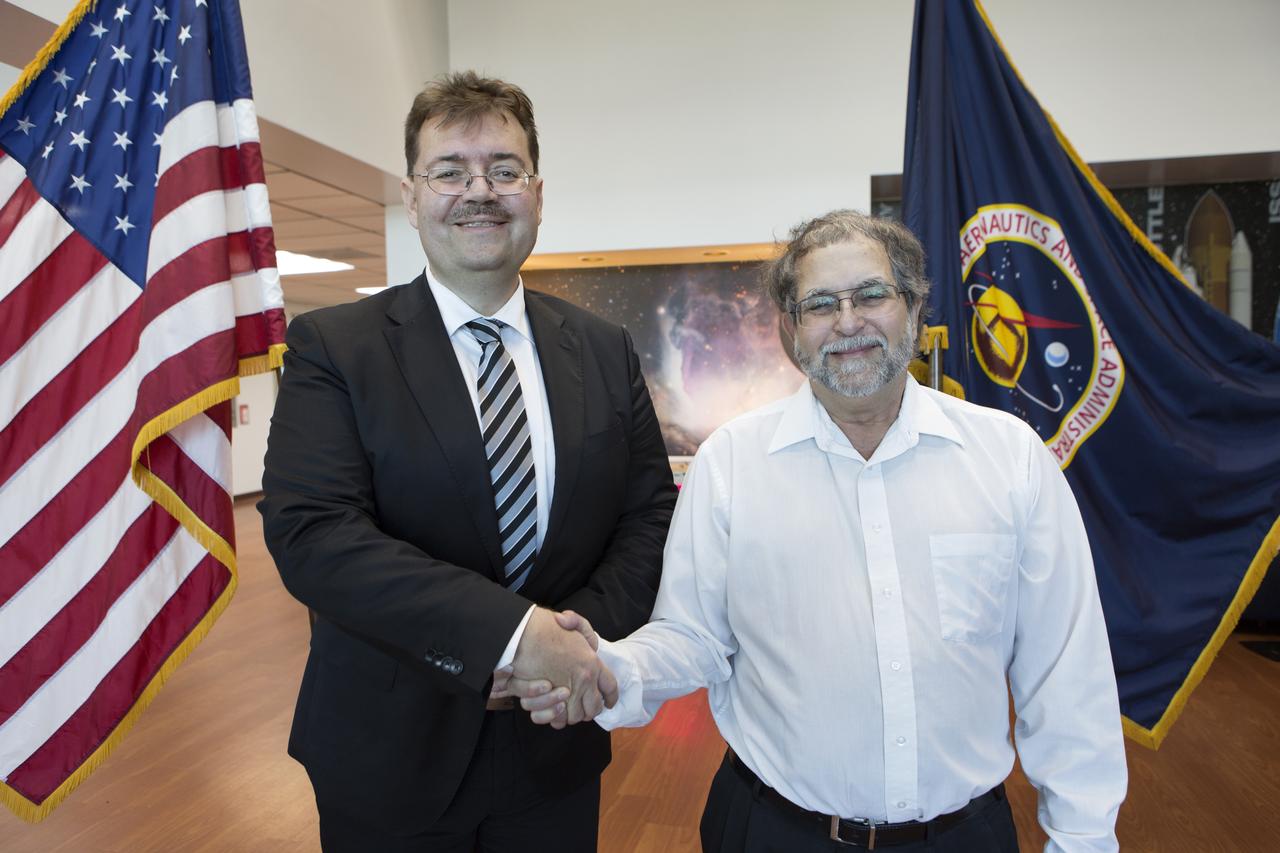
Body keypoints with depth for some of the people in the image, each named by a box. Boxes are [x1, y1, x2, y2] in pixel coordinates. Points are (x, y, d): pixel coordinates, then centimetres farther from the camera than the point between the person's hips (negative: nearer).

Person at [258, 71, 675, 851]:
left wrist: (581, 635, -17)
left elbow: (651, 515, 0)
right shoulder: (333, 347, -10)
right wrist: (515, 632, -27)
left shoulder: (606, 351, 0)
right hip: (388, 758, -2)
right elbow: (310, 532, -20)